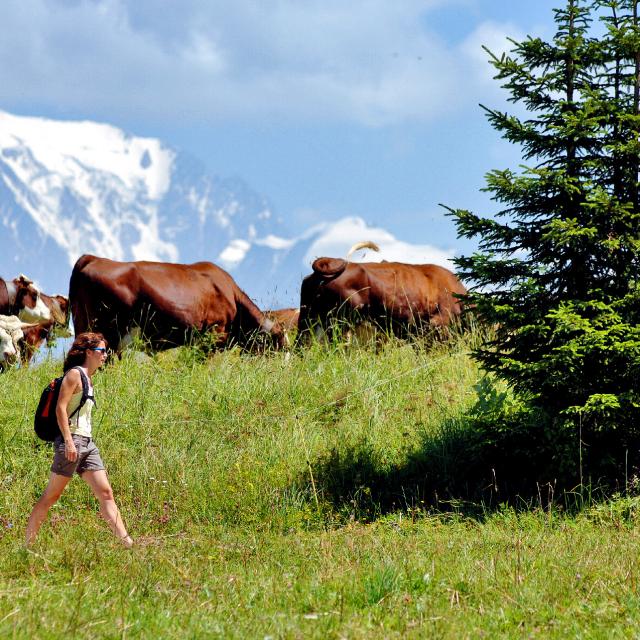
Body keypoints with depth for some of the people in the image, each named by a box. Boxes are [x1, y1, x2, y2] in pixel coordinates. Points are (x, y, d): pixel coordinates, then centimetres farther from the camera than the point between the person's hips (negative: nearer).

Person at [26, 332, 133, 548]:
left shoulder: (87, 378, 19)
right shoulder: (74, 374, -8)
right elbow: (60, 407, -17)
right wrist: (68, 441, -24)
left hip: (87, 443, 9)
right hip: (71, 442, -9)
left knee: (105, 493, 0)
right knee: (51, 496, -4)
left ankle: (127, 542, -6)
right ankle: (28, 544, 2)